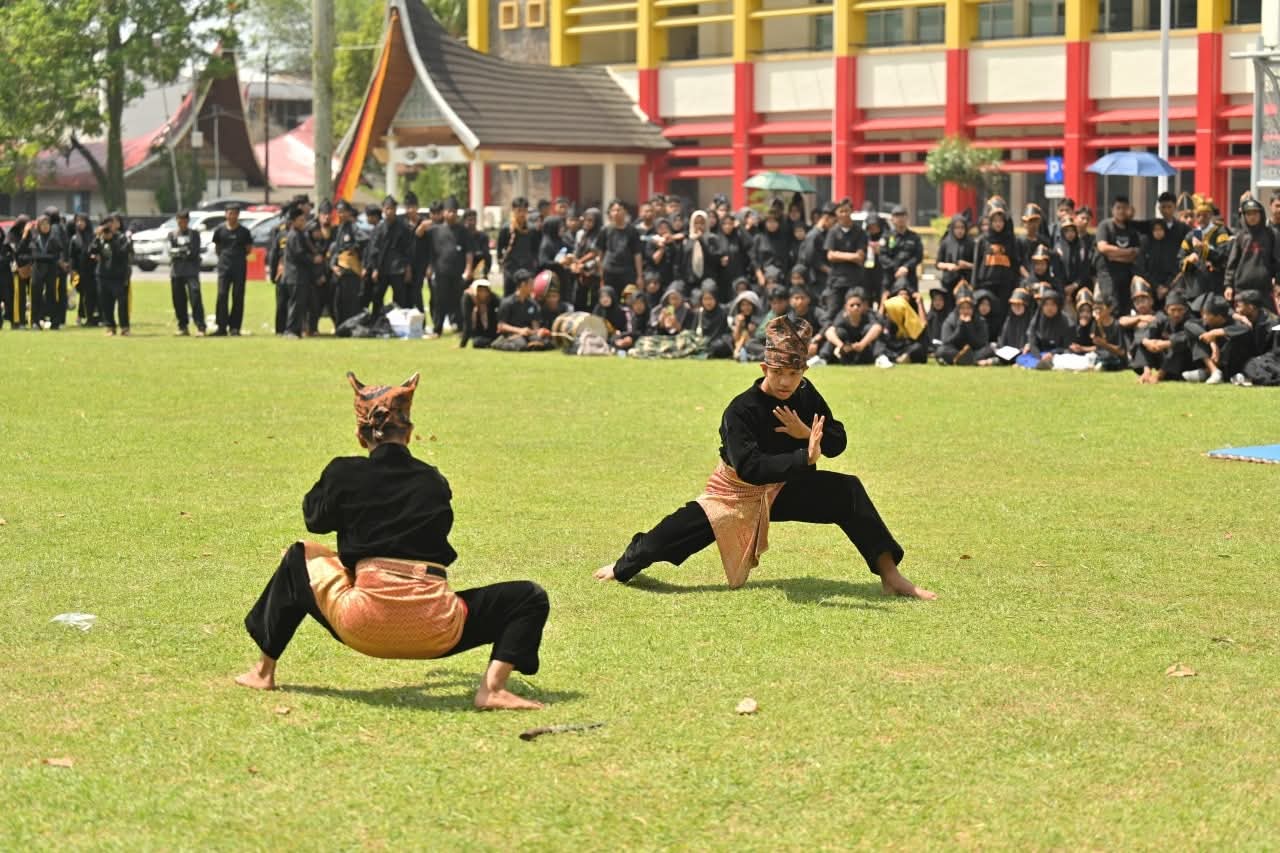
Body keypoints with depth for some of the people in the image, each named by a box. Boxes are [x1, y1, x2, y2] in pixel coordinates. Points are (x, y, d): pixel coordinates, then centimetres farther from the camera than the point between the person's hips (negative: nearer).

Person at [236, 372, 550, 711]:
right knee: (530, 598, 16)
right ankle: (493, 687, -9)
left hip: (363, 628, 1)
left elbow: (316, 518, 22)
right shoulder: (434, 482, 11)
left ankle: (264, 671, 34)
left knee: (301, 558, 29)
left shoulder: (345, 474, 5)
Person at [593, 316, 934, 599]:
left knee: (848, 491, -18)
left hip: (784, 489, 4)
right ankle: (623, 567, 22)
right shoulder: (740, 411, -27)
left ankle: (890, 575, -14)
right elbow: (749, 468, -39)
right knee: (674, 534, -12)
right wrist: (806, 457, -49)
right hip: (738, 493, -4)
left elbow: (838, 442, -7)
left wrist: (807, 434, -29)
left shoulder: (804, 394, -11)